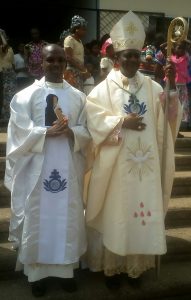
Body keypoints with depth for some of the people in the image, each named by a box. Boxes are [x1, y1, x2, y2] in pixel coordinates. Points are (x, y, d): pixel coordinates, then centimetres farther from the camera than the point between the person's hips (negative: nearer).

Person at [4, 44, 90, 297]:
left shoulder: (78, 96, 8)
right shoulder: (26, 95, 1)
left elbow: (86, 132, 5)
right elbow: (20, 131, -5)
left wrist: (70, 132, -16)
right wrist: (48, 131, -19)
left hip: (68, 166, 2)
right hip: (37, 167, -2)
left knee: (68, 216, 8)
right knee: (37, 217, 5)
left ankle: (66, 269, 24)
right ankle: (36, 272, 20)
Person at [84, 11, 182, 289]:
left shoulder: (151, 86, 8)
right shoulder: (105, 88, -2)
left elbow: (170, 114, 2)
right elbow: (94, 118, -10)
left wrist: (172, 85, -11)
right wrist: (122, 122, -17)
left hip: (145, 164, 3)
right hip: (116, 164, -3)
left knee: (142, 211, 9)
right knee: (115, 213, 6)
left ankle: (136, 265, 28)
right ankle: (111, 266, 24)